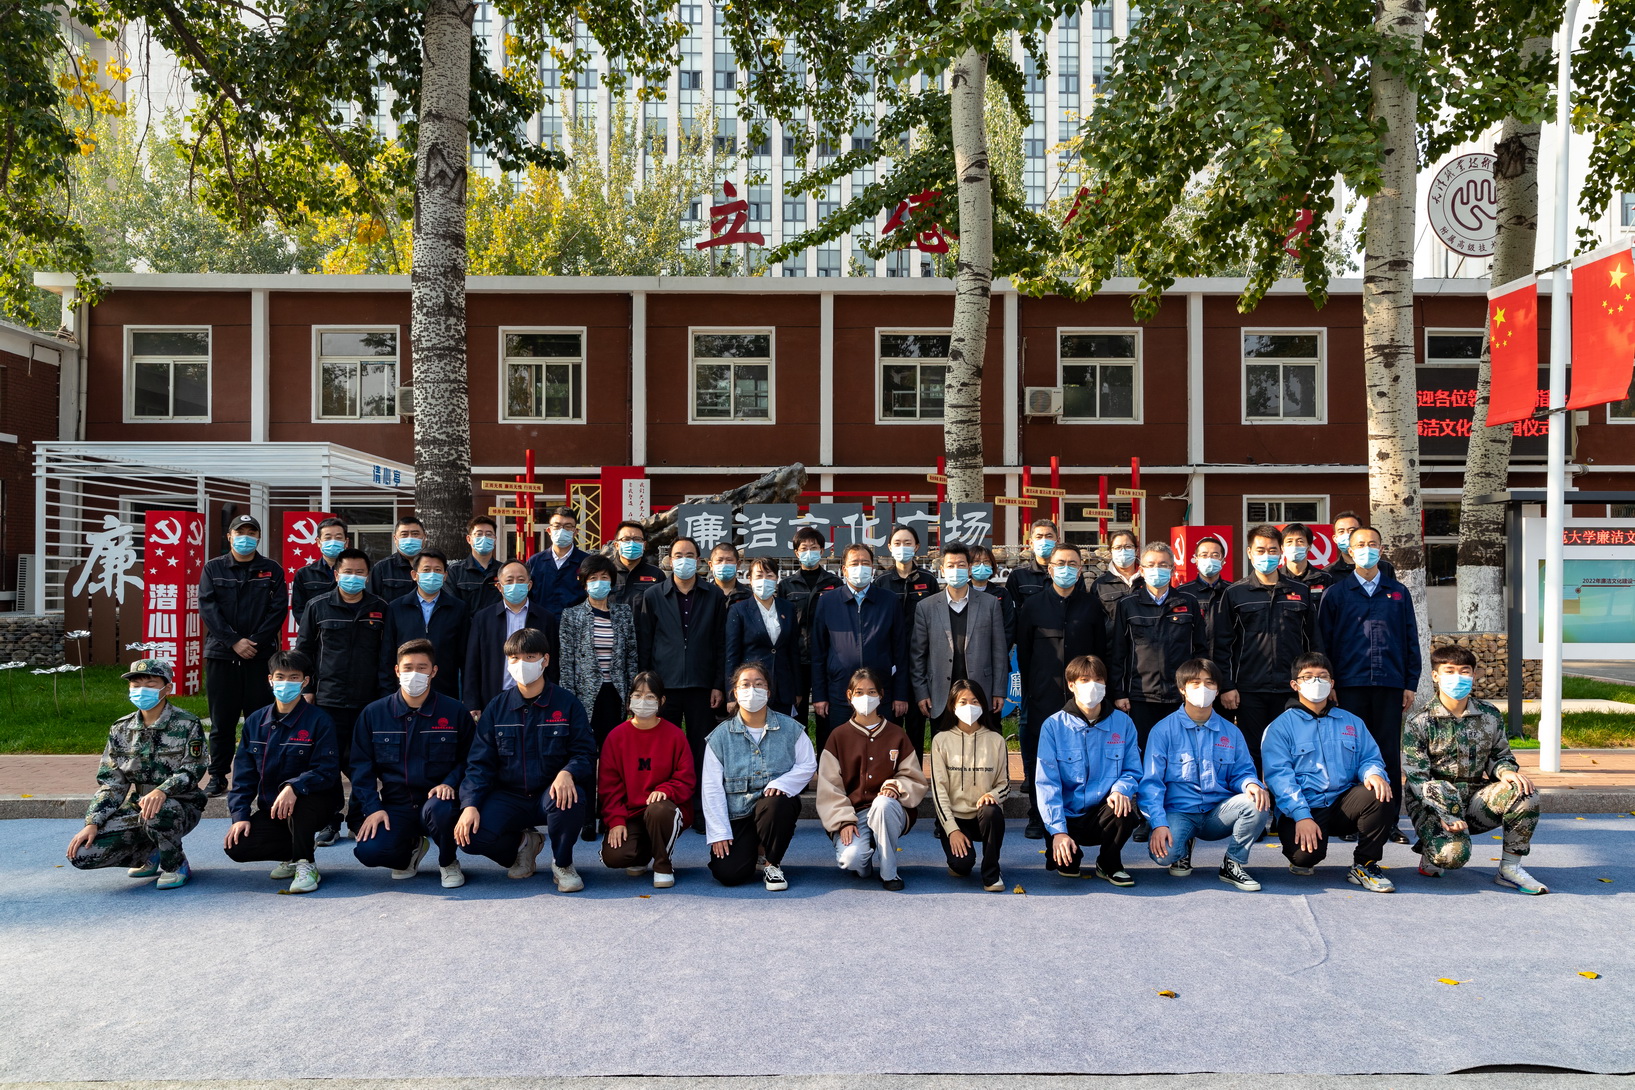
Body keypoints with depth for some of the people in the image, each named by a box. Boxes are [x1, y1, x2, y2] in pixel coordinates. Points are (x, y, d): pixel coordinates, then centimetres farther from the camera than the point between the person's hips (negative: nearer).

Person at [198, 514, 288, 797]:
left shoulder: (272, 571, 8)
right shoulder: (213, 568, 8)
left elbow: (278, 608, 0)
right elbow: (207, 607, -1)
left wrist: (256, 642, -11)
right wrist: (234, 641, -12)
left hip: (260, 656, 0)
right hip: (221, 654, 1)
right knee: (222, 720, 6)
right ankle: (218, 776, 14)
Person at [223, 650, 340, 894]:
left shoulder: (318, 720, -10)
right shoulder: (255, 721, 5)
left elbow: (327, 771, -19)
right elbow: (243, 774, 5)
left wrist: (294, 787, -36)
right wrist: (240, 815, -7)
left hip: (312, 804, -4)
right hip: (270, 810, 5)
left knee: (299, 798, -38)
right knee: (236, 847, -18)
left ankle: (306, 864, -18)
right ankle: (294, 854, 8)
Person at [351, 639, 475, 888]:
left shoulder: (454, 711, 0)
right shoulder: (373, 713, 5)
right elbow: (362, 767, 5)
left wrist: (450, 783, -16)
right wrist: (372, 808, -8)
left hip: (435, 798, -2)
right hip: (395, 805, 2)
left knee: (439, 809, -38)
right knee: (368, 852, -25)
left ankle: (448, 862, -2)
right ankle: (412, 848, 15)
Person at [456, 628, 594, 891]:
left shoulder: (567, 703, -2)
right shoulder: (497, 707, 5)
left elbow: (585, 754, -6)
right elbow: (479, 763, 2)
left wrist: (567, 773, -30)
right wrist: (470, 805, -14)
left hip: (551, 796, -2)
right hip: (508, 798, 2)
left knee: (570, 797, -37)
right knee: (469, 834, -23)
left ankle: (562, 864, -6)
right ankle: (523, 843, 11)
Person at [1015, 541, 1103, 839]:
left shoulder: (1091, 606, 9)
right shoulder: (1032, 606, 8)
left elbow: (1101, 652, 9)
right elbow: (1023, 652, 10)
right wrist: (1028, 690, 6)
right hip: (1043, 699, 0)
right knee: (1039, 757, 1)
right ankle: (1038, 817, 11)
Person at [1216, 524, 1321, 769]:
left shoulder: (1301, 593, 11)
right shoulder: (1235, 594, 5)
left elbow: (1313, 642, 13)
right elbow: (1223, 644, 2)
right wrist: (1226, 685, -5)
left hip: (1291, 691, 2)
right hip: (1249, 691, -1)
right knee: (1251, 754, 3)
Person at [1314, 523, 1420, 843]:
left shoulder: (1398, 593, 13)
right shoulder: (1336, 593, 7)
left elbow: (1411, 640, 12)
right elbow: (1323, 641, 5)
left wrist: (1410, 684, 6)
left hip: (1390, 685, 1)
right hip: (1351, 684, -1)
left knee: (1389, 754, 3)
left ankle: (1390, 822, 9)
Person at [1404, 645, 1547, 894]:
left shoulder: (1490, 716, 5)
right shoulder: (1419, 722, -8)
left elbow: (1500, 755, 16)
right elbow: (1416, 778, -11)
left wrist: (1507, 771, -11)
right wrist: (1444, 815, -24)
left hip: (1475, 797, 5)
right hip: (1433, 802, -4)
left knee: (1524, 795, -24)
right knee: (1453, 854, -31)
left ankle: (1510, 868, -8)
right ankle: (1431, 851, 9)